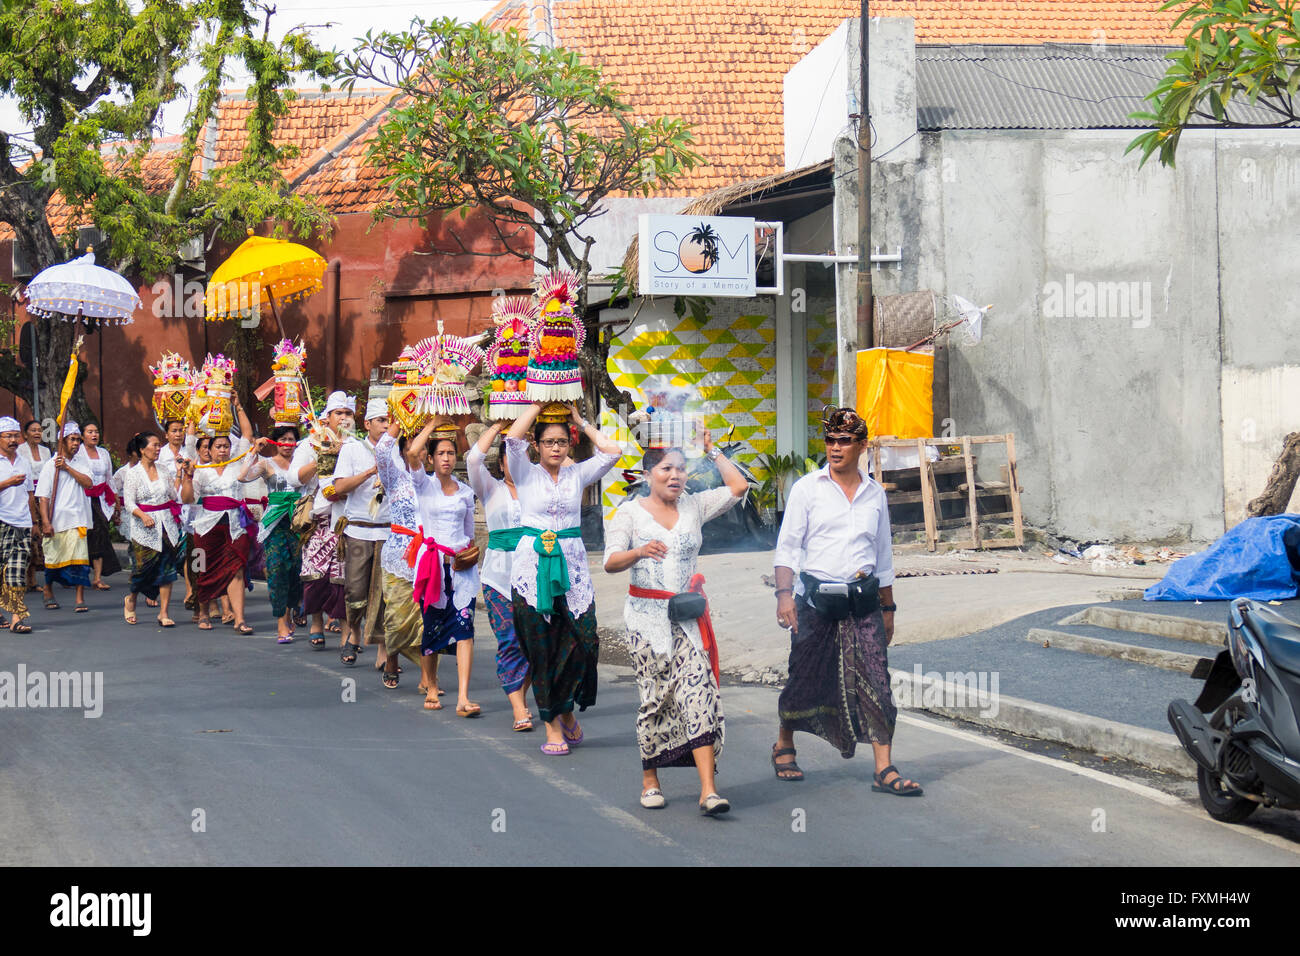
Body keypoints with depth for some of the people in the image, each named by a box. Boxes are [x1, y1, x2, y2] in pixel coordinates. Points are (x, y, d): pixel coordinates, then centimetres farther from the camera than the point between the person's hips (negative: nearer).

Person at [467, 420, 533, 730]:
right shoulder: (491, 490, 10)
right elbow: (474, 459, -5)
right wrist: (496, 429, 2)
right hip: (499, 574, -1)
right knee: (509, 640, -8)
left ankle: (520, 695, 19)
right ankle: (519, 711, -9)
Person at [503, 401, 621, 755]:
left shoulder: (577, 475, 11)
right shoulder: (526, 474, 4)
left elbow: (612, 451, 2)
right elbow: (513, 438, -11)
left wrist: (580, 420, 8)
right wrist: (539, 404, -1)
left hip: (572, 566, 2)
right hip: (532, 566, -2)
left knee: (580, 642, -7)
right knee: (541, 647, -1)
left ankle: (566, 710, 17)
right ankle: (552, 725, 5)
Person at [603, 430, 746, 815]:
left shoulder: (694, 506, 11)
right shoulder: (631, 512, 3)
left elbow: (738, 487, 6)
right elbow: (610, 562, -8)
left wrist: (711, 451, 8)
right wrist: (639, 552, -28)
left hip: (687, 616, 2)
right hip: (647, 617, -2)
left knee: (698, 691, -11)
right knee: (655, 696, 0)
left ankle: (708, 790, -17)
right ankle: (650, 780, 19)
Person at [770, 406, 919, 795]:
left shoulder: (874, 494, 11)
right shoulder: (807, 489, 2)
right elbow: (788, 545, -1)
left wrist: (887, 607, 19)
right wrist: (785, 592, -14)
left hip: (863, 601, 2)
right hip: (817, 599, -2)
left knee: (875, 682, -7)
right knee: (806, 679, 7)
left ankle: (884, 770, -7)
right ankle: (784, 747, 32)